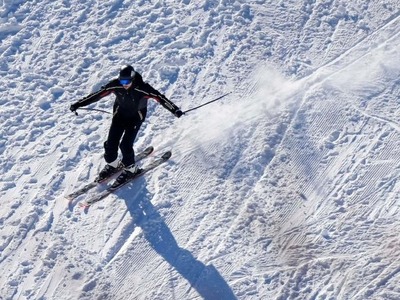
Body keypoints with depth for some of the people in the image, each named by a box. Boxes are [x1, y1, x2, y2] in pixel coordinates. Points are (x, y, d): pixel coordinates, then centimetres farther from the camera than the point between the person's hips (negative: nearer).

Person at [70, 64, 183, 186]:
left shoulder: (142, 88, -30)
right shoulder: (115, 85, -22)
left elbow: (159, 97, -34)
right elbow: (98, 94, -16)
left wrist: (174, 110, -47)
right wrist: (78, 104, -17)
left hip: (136, 116, -3)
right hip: (120, 113, 3)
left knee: (125, 144, -12)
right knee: (111, 143, -1)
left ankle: (131, 168, 14)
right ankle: (113, 164, 28)